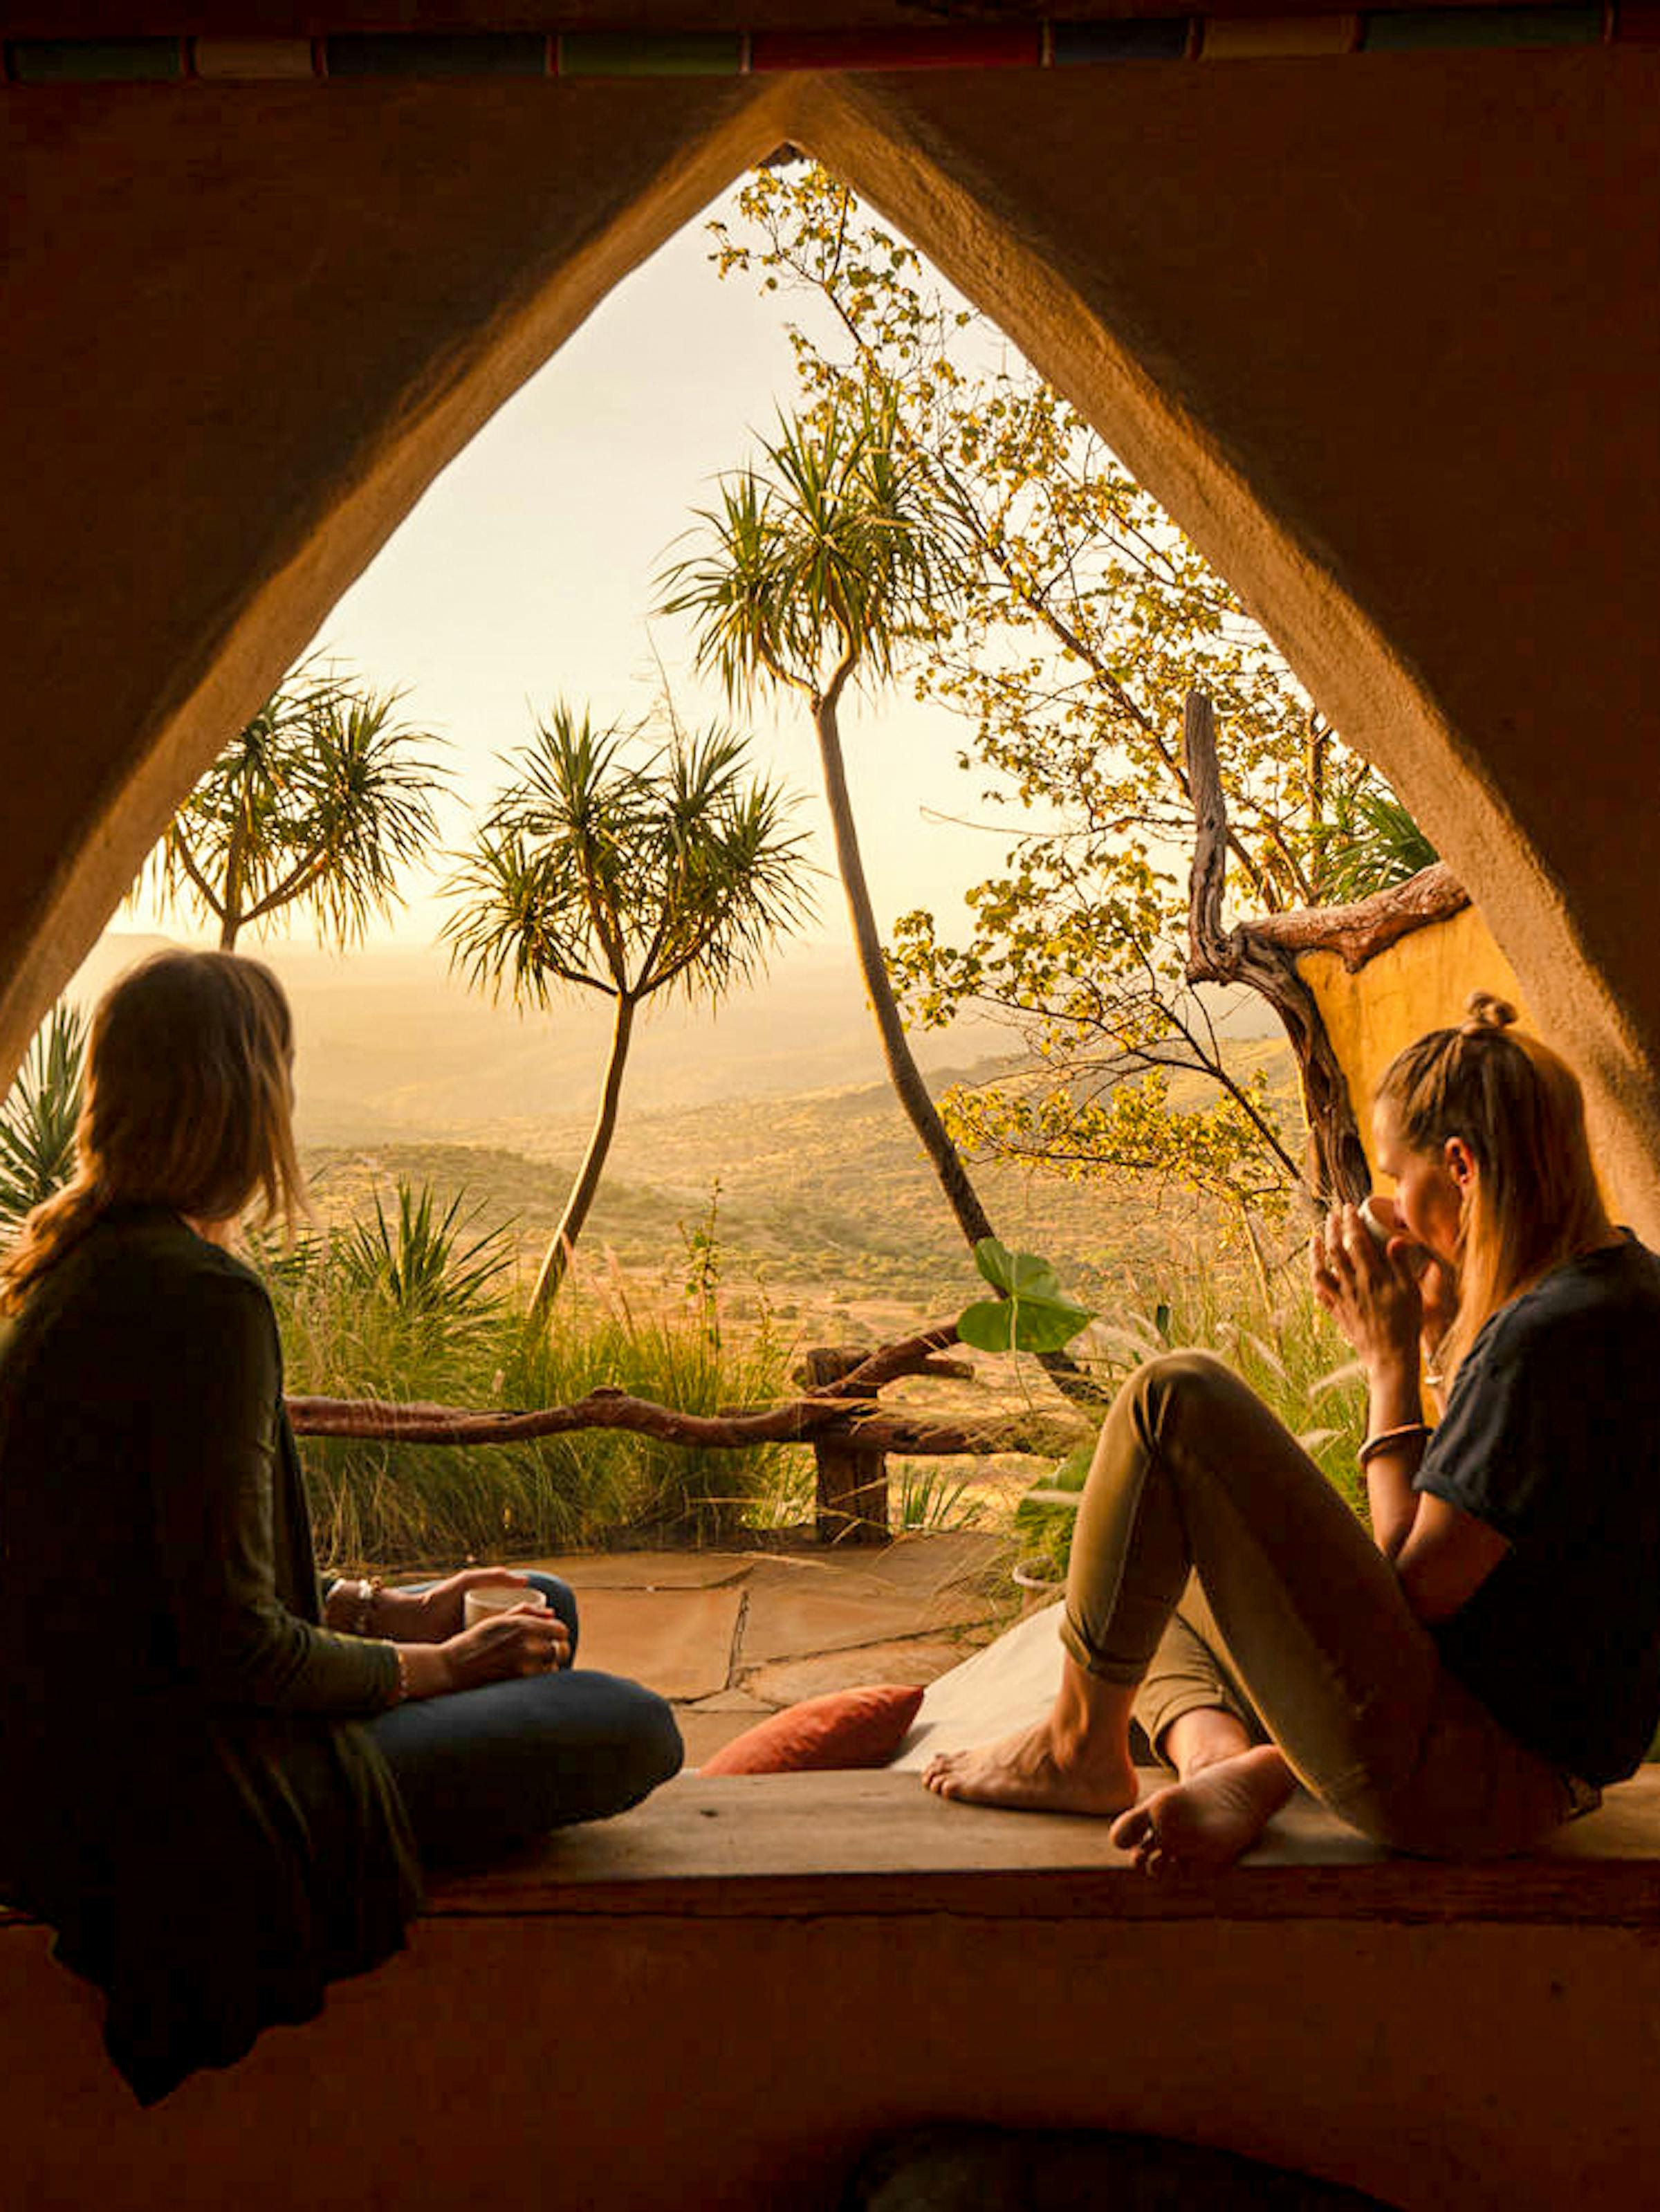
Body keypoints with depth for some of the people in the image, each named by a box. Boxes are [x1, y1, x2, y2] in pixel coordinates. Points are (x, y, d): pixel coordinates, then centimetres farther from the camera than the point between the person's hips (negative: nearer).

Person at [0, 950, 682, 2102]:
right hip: (173, 1794, -10)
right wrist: (435, 1669, -8)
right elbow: (234, 1640, -25)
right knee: (636, 1728, -3)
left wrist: (384, 1609, 9)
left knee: (544, 1612, 18)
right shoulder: (202, 1296, -26)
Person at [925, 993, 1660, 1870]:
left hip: (1458, 1778, -10)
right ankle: (1230, 1762, -7)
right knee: (1136, 1582, 23)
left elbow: (1416, 1585, -18)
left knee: (1175, 1400, -14)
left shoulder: (1554, 1334, -22)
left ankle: (1080, 1748, -1)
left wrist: (1390, 1362, -10)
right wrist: (1445, 1335, 8)